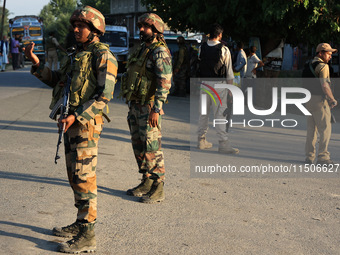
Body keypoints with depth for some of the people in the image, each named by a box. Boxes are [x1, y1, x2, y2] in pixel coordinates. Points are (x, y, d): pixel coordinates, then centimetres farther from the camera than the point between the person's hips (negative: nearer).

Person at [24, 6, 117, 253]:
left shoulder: (103, 56, -11)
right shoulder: (78, 54, 17)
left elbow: (104, 95, -18)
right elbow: (56, 79, 22)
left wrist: (77, 116, -23)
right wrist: (35, 61, 9)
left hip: (86, 124, -9)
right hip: (72, 122, 9)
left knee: (84, 178, -8)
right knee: (74, 175, 15)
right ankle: (81, 223, 27)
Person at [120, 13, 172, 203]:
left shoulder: (160, 51, -14)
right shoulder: (142, 49, 16)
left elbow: (165, 82, -22)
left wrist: (156, 109, -27)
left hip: (149, 107, -9)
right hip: (135, 106, 9)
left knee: (152, 147, -6)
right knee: (139, 146, 13)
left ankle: (158, 189, 0)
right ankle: (147, 183, 23)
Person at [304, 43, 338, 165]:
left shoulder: (310, 65, 16)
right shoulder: (323, 66, -11)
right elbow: (324, 85, -21)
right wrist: (332, 99, -13)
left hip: (308, 99, 9)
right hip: (319, 99, -9)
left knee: (311, 129, 12)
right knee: (325, 128, -3)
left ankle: (309, 157, 15)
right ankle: (322, 156, -5)